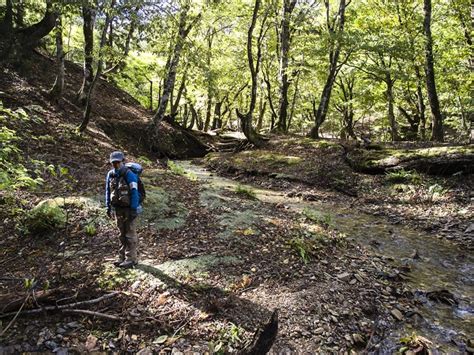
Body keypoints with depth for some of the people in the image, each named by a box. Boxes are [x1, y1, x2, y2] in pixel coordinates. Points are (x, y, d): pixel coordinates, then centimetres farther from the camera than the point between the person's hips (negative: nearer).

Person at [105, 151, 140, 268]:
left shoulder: (129, 175, -15)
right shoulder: (110, 175, 5)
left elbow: (134, 193, -17)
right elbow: (108, 191, 14)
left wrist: (133, 209, -20)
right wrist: (108, 207, 11)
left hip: (129, 209, -7)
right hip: (117, 209, 7)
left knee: (130, 235, -1)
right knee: (122, 234, 15)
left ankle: (131, 259, 6)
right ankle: (122, 257, 24)